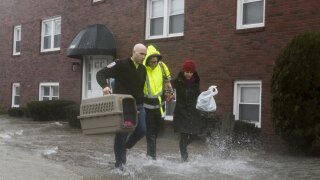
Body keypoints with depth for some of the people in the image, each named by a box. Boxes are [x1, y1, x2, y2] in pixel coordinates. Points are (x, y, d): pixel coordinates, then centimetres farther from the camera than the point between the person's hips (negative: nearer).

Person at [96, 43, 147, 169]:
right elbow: (100, 74, -15)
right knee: (122, 133, -3)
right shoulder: (121, 65, -12)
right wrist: (105, 86, -34)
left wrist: (141, 102, 15)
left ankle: (124, 147, 25)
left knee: (142, 130, -1)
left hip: (138, 105, 6)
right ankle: (119, 163, 9)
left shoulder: (143, 69, 10)